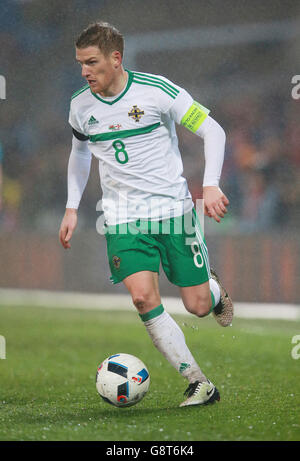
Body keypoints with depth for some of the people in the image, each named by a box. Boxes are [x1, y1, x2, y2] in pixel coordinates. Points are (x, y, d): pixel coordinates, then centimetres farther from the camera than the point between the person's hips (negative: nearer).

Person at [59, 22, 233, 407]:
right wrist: (72, 207, 16)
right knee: (143, 297, -19)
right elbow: (79, 151, 22)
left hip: (173, 208, -2)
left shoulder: (155, 90, -12)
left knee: (197, 306, -1)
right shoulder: (80, 105, 2)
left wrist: (211, 185, -19)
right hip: (122, 217, 2)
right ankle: (199, 384, -9)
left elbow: (212, 130, -7)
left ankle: (216, 290, 39)